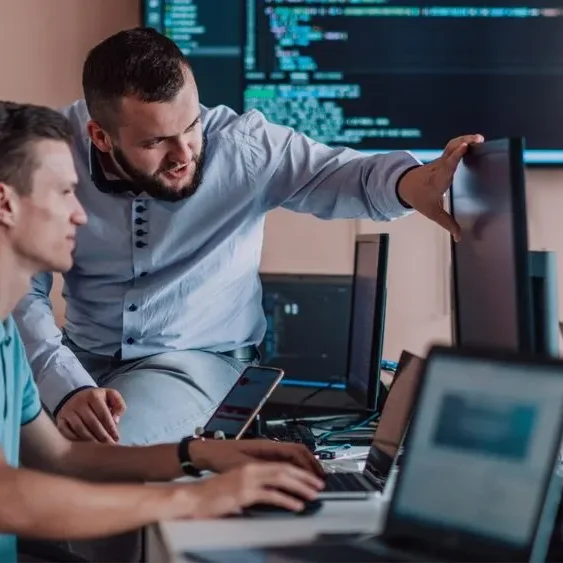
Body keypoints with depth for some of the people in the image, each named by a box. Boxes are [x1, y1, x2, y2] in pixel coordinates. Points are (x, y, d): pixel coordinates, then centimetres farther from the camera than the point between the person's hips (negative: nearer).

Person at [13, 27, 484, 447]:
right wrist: (66, 388, -29)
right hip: (84, 356, 3)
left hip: (194, 358, -2)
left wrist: (412, 184, -50)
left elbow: (338, 175, -24)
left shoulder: (243, 145, -17)